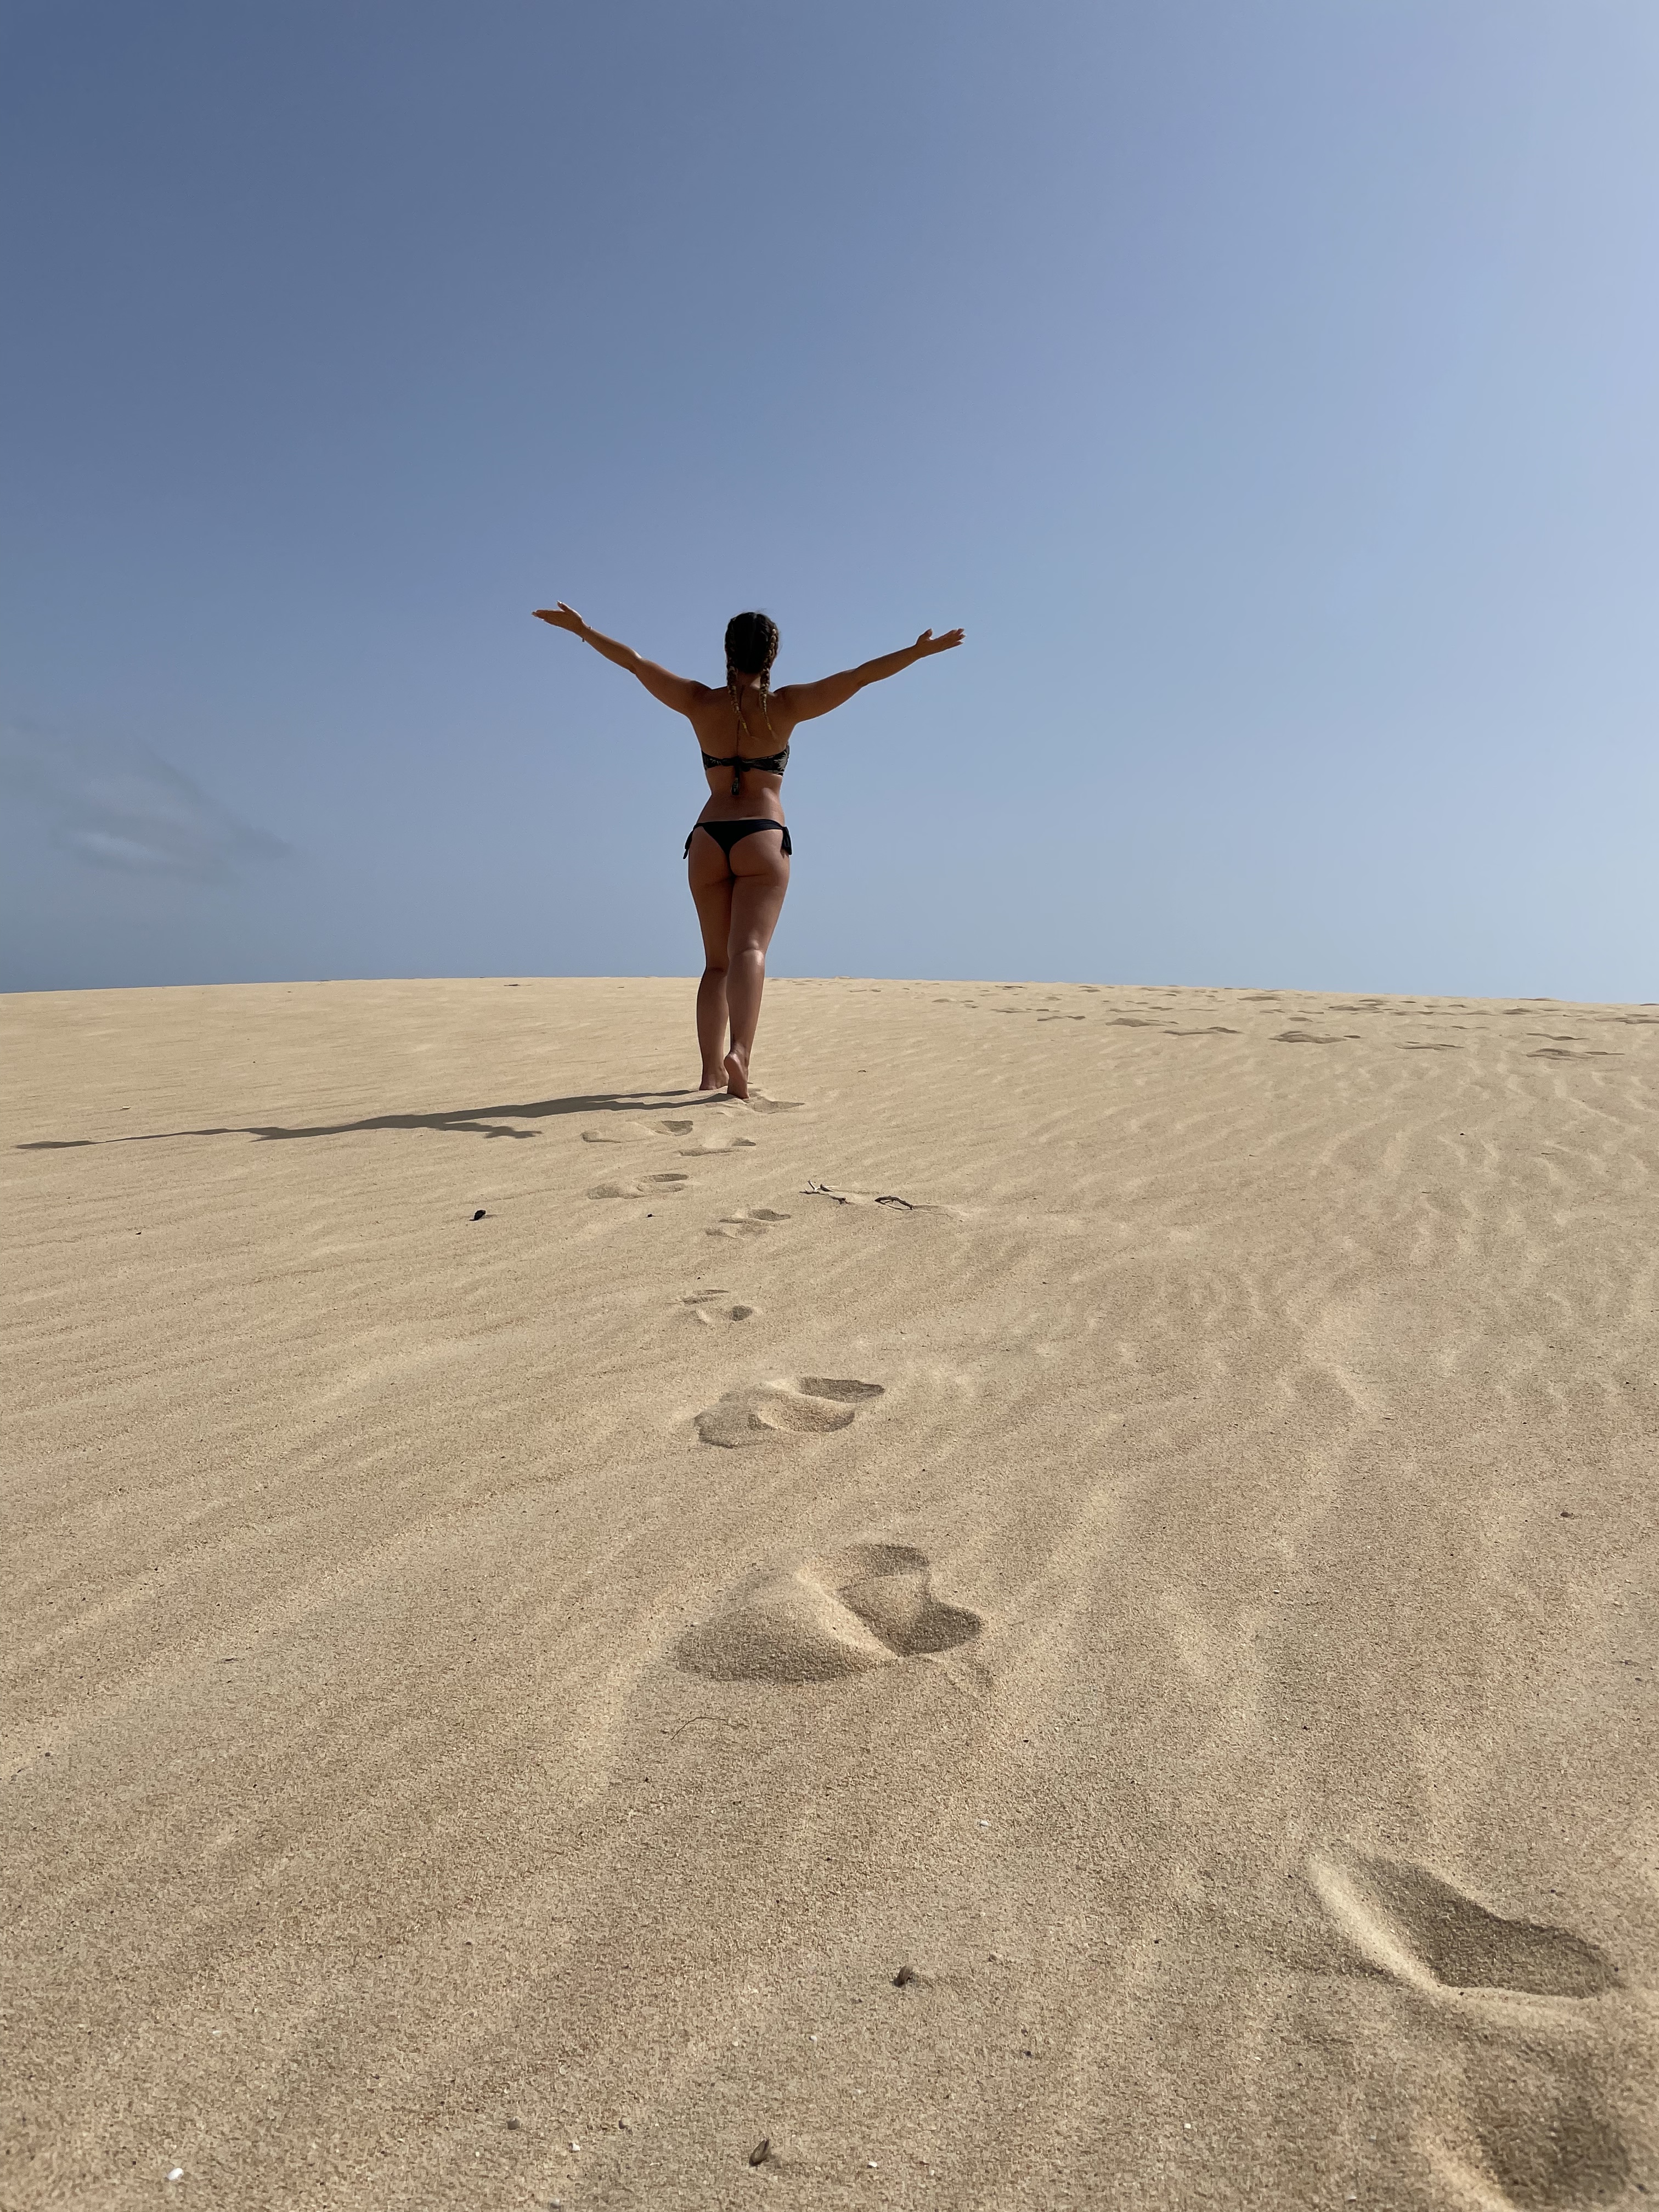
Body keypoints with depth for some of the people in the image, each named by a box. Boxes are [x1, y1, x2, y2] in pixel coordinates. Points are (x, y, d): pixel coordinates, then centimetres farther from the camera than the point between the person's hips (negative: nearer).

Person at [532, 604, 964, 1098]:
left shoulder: (700, 703, 5)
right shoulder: (785, 706, 0)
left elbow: (633, 661, 13)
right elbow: (860, 675, -1)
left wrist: (580, 628, 24)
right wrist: (921, 650, 3)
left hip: (708, 839, 3)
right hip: (763, 839, -3)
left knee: (717, 961, 10)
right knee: (749, 950, -16)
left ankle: (711, 1070, 5)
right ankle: (739, 1052, -39)